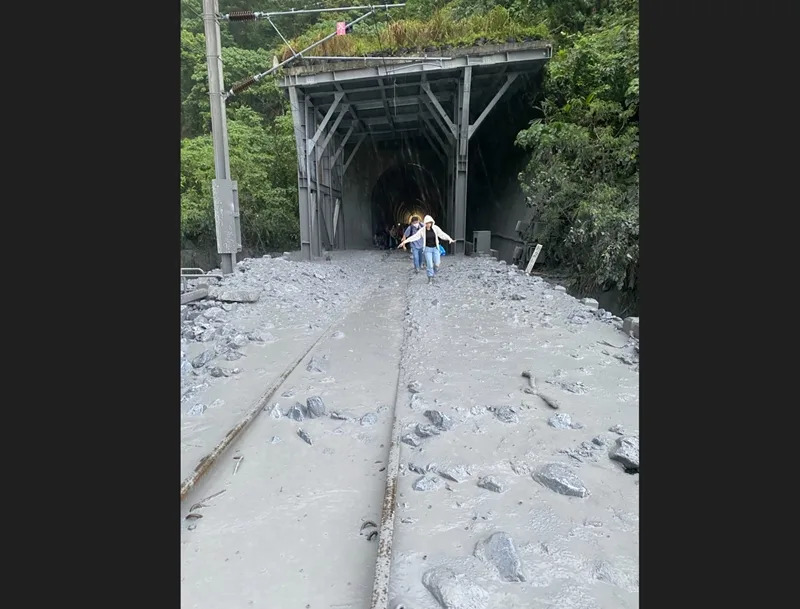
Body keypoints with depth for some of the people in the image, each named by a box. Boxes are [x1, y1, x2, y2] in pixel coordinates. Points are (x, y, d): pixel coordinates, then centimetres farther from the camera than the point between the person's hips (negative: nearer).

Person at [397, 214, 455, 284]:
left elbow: (442, 234, -12)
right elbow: (414, 236, -12)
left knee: (437, 264, -4)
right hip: (427, 249, -2)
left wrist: (450, 239, -27)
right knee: (429, 265, -9)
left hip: (435, 248, 2)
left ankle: (432, 274, 25)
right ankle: (430, 279, 7)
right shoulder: (422, 230, -9)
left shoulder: (435, 228, -7)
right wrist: (405, 241, -20)